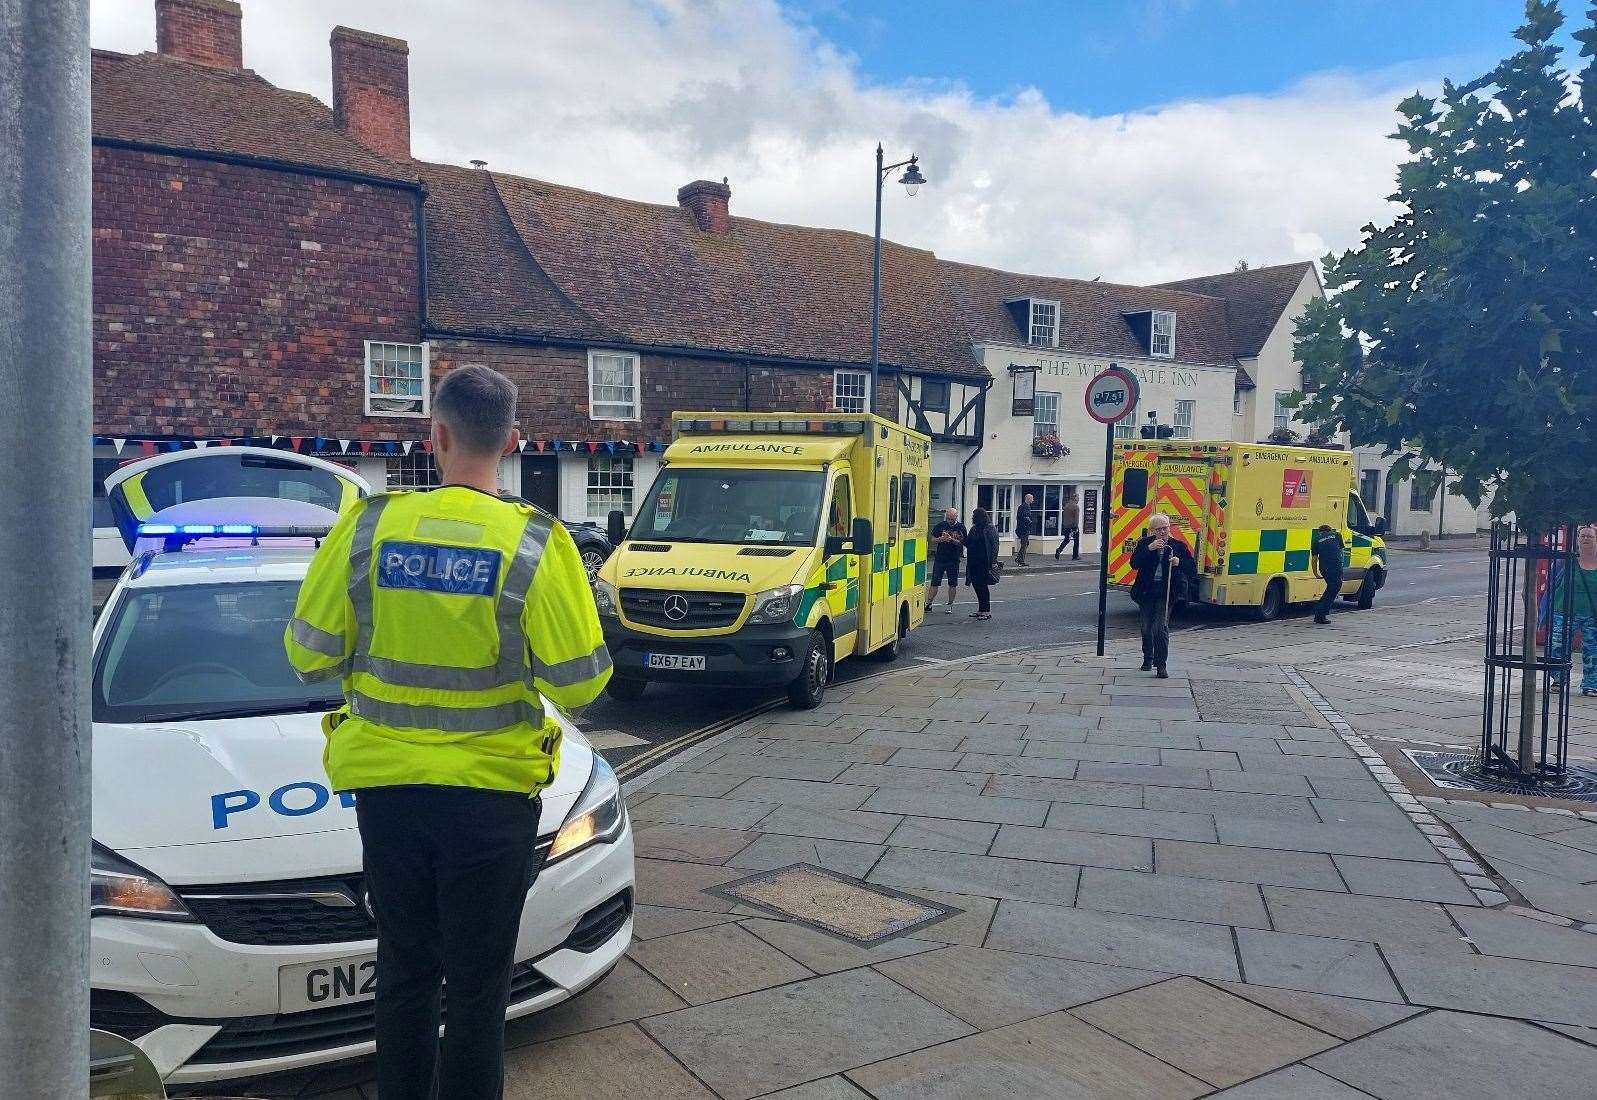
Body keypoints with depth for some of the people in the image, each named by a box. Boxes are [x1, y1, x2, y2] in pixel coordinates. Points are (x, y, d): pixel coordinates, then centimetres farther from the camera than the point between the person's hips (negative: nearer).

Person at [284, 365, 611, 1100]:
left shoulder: (368, 526, -7)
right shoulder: (536, 544, -14)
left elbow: (310, 655, -1)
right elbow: (578, 682, -12)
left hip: (386, 787, 3)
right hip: (491, 795, -2)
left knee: (405, 974, 20)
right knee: (476, 986, 12)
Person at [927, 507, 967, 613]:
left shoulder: (961, 528, 0)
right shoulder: (940, 526, 3)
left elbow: (963, 543, -4)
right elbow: (932, 541, 7)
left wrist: (952, 540, -19)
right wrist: (941, 539, -13)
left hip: (953, 560, -1)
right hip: (940, 558, 1)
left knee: (953, 584, 4)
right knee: (935, 582, 0)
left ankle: (950, 605, 15)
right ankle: (929, 603, 5)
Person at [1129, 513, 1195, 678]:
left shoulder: (1178, 545, 1)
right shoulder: (1145, 543, 2)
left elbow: (1192, 567, 2)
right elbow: (1134, 564, -10)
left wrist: (1179, 562, -18)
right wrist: (1149, 549, -20)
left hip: (1166, 591, -2)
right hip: (1146, 590, 2)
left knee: (1161, 627, -11)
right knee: (1146, 627, 12)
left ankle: (1161, 665, -7)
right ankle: (1148, 659, 33)